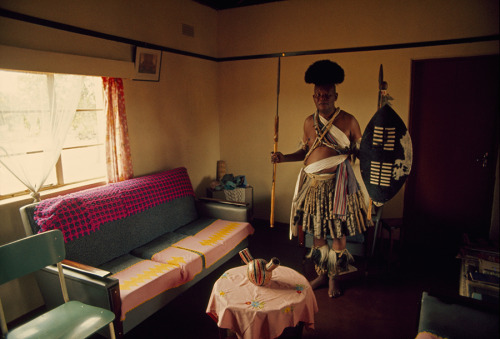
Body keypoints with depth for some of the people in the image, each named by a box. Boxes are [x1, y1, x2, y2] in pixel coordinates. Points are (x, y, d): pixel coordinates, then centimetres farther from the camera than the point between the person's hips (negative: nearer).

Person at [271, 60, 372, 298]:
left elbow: (361, 151, 1)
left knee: (338, 233, 4)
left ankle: (334, 278, 24)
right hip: (312, 184, 4)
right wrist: (284, 157, 4)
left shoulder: (348, 121, -4)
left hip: (337, 184, -4)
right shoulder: (309, 122, 8)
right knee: (317, 231, 13)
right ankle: (321, 274, 31)